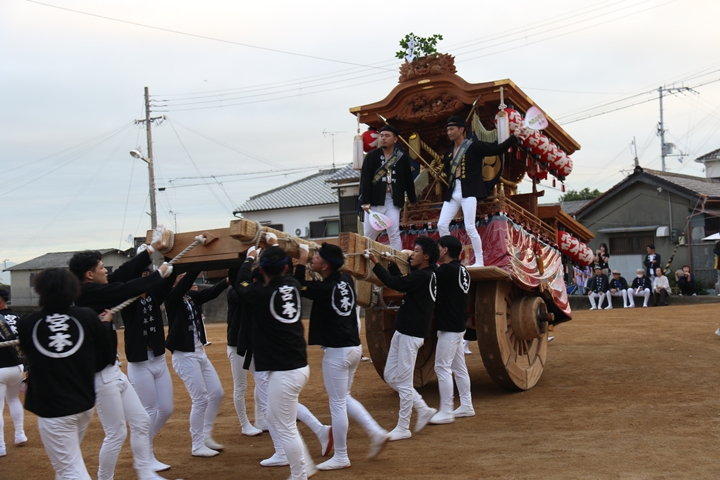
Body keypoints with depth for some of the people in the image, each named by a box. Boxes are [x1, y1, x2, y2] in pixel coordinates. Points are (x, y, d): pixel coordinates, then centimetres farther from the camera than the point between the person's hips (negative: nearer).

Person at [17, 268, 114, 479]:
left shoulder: (26, 324, -11)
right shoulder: (87, 317, -10)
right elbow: (104, 343, 9)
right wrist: (106, 322, 27)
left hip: (52, 408, -3)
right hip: (84, 402, 4)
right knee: (67, 459, 26)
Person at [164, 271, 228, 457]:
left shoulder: (191, 296, 7)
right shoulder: (172, 297, -13)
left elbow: (211, 292, -5)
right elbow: (186, 282, -29)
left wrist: (228, 279, -20)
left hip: (200, 353, 8)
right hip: (184, 356, -8)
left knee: (217, 393, 11)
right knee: (200, 399, -5)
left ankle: (206, 437, 26)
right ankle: (197, 446, 10)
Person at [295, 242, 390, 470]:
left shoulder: (323, 289, -19)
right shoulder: (346, 280, 2)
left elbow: (298, 288, -2)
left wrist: (301, 263, 4)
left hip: (337, 352, -8)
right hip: (354, 347, 8)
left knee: (337, 404, 2)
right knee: (344, 399, 22)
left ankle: (341, 458, 10)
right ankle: (377, 433, 17)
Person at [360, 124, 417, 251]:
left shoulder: (403, 158, 5)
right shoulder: (371, 156, 2)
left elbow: (408, 180, 11)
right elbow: (365, 179, -4)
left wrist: (413, 200, 14)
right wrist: (365, 201, -13)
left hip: (393, 202, 0)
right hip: (374, 201, 0)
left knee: (394, 235, -4)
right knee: (368, 235, 5)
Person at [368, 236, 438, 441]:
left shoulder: (424, 275, -16)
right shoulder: (420, 274, 14)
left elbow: (396, 284, -27)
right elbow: (402, 283, 29)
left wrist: (376, 264, -22)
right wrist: (393, 264, 17)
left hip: (411, 334, -10)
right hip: (403, 331, 10)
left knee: (403, 381, -3)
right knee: (390, 376, 14)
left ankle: (403, 428, 7)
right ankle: (424, 409, 22)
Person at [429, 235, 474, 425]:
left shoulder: (448, 270, -19)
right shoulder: (461, 270, 11)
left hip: (449, 328, -10)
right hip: (457, 325, 10)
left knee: (442, 367, -7)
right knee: (458, 367, 15)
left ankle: (446, 412, -6)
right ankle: (466, 406, 22)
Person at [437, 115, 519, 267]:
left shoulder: (474, 147, -3)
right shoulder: (449, 152, 15)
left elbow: (498, 149, -7)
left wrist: (515, 136, -11)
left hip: (469, 192, -6)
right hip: (452, 193, 7)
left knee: (469, 227, -12)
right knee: (442, 225, 0)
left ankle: (479, 261, -2)